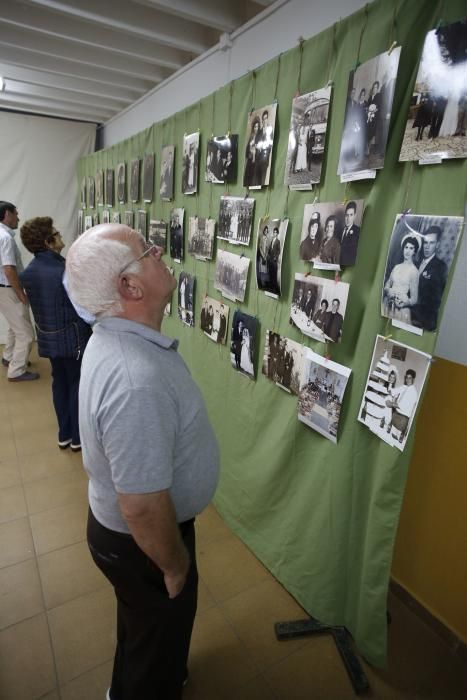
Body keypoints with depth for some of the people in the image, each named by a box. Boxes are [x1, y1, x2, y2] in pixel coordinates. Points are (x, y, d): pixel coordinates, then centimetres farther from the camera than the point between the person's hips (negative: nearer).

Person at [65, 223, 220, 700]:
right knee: (159, 632, 22)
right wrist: (176, 565, -14)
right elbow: (143, 507, -32)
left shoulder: (115, 335, -7)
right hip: (139, 540, -9)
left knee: (143, 627, 35)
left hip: (118, 521, 9)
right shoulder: (137, 381, -40)